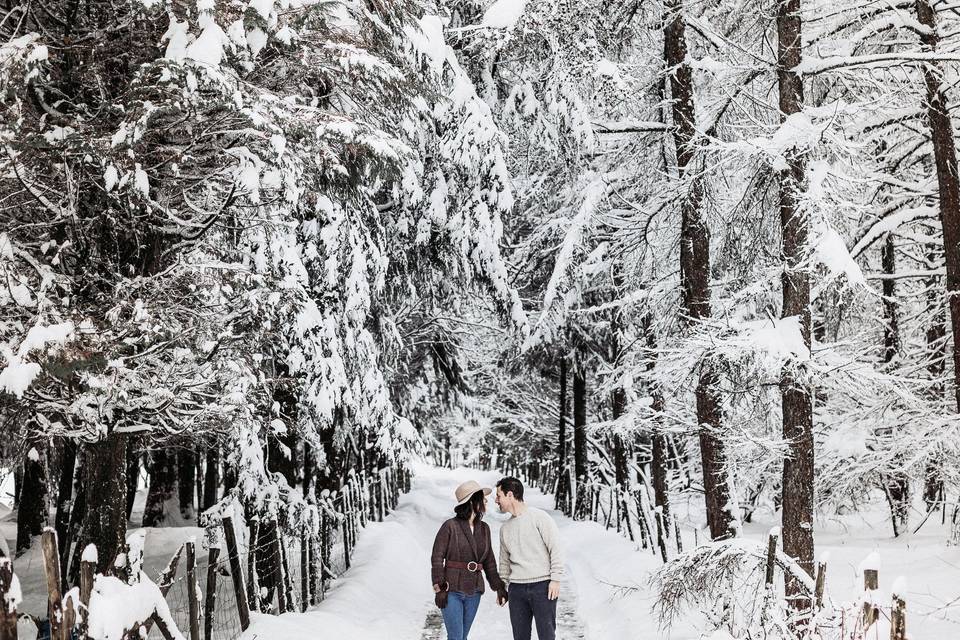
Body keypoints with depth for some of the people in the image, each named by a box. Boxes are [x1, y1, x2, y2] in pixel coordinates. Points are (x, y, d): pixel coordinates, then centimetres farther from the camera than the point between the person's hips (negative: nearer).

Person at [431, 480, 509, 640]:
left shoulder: (484, 529, 7)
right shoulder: (450, 526, -10)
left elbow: (489, 562, 14)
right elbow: (437, 558, -8)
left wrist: (499, 587, 10)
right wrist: (439, 588, -12)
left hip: (474, 592, 5)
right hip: (452, 591, -5)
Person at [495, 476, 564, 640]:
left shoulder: (539, 517, -5)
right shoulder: (505, 528, 15)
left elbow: (556, 549, -7)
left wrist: (555, 579, -12)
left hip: (543, 585, -6)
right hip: (517, 588, 6)